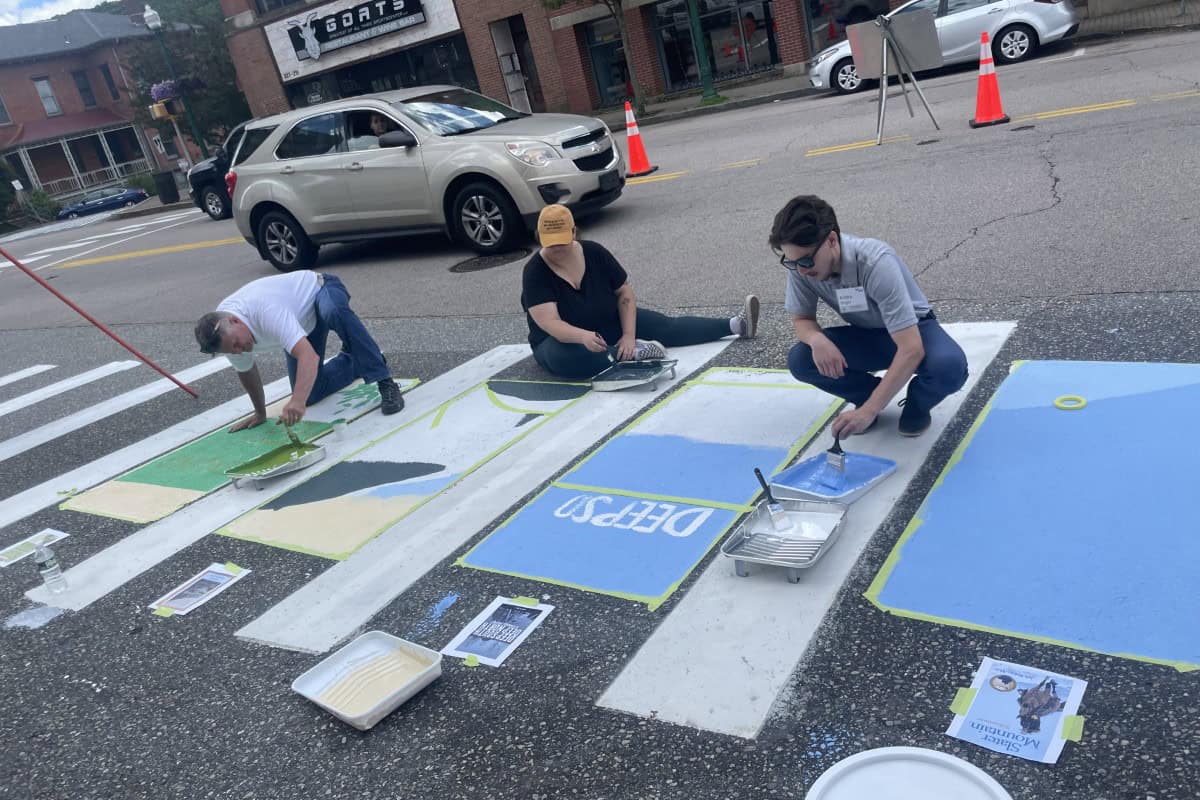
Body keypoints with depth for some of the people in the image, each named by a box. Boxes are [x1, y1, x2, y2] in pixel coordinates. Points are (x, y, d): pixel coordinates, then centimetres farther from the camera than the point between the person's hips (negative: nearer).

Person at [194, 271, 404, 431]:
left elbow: (309, 356, -54)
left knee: (333, 311, -44)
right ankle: (357, 363, 25)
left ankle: (384, 381, -36)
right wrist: (260, 413, 11)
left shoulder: (266, 312, -43)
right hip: (301, 323, 7)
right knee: (310, 395, 2)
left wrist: (298, 401, -66)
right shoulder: (223, 333, -19)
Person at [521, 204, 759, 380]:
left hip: (609, 325, 5)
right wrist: (584, 337, -50)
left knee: (667, 327, -6)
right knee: (562, 358, -41)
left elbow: (624, 293, -3)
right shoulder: (535, 273, -21)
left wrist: (629, 335, -17)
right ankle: (633, 353, -29)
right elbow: (549, 322, -31)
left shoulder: (594, 253, -8)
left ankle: (735, 325, -1)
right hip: (563, 340, -4)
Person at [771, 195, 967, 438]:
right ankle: (874, 395, 4)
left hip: (913, 331, -4)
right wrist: (816, 339, -32)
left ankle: (917, 404, -1)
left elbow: (912, 350, -39)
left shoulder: (876, 263, -37)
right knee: (799, 360, -22)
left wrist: (869, 410, -44)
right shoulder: (801, 265, -22)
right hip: (867, 336, 4)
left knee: (949, 366, -36)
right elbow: (801, 319, -6)